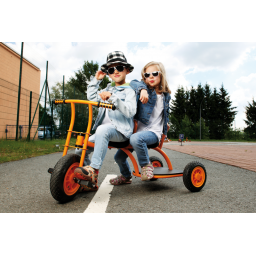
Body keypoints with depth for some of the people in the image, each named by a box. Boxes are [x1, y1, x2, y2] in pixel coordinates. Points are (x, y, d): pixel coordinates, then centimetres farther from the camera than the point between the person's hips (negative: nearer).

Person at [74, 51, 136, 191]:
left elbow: (130, 111, -16)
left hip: (120, 130, -7)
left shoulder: (129, 91, 1)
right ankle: (91, 182, 5)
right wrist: (96, 80, 19)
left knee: (103, 130, -39)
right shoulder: (108, 89, 25)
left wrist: (113, 98, -26)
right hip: (104, 130, 8)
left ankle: (93, 170, -38)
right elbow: (92, 98, 25)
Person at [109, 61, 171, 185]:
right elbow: (133, 83, -22)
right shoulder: (145, 89, 1)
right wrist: (142, 89, -40)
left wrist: (165, 123, 27)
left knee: (136, 138, -37)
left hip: (154, 132, -2)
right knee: (119, 157, 6)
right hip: (138, 129, 2)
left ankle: (146, 165, -13)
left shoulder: (166, 95, 8)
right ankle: (126, 176, 36)